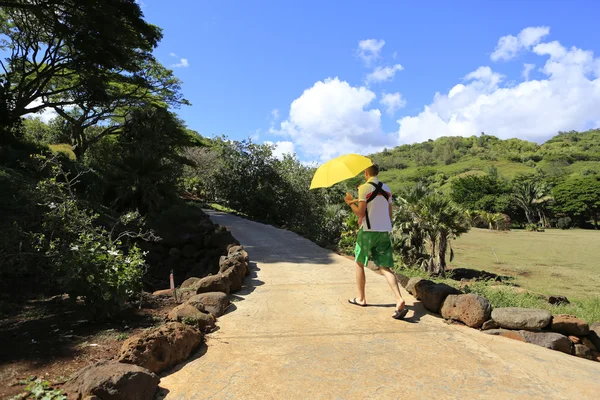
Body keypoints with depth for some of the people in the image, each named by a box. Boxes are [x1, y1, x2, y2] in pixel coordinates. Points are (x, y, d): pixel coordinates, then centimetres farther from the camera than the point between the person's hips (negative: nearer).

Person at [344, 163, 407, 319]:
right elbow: (389, 214, 14)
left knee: (359, 263, 14)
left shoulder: (364, 188, -8)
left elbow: (360, 213, -13)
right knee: (385, 267, 2)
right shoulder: (386, 188, 12)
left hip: (368, 231, -5)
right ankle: (399, 300, -15)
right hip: (384, 231, 5)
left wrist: (351, 202, 3)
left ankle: (361, 298, 21)